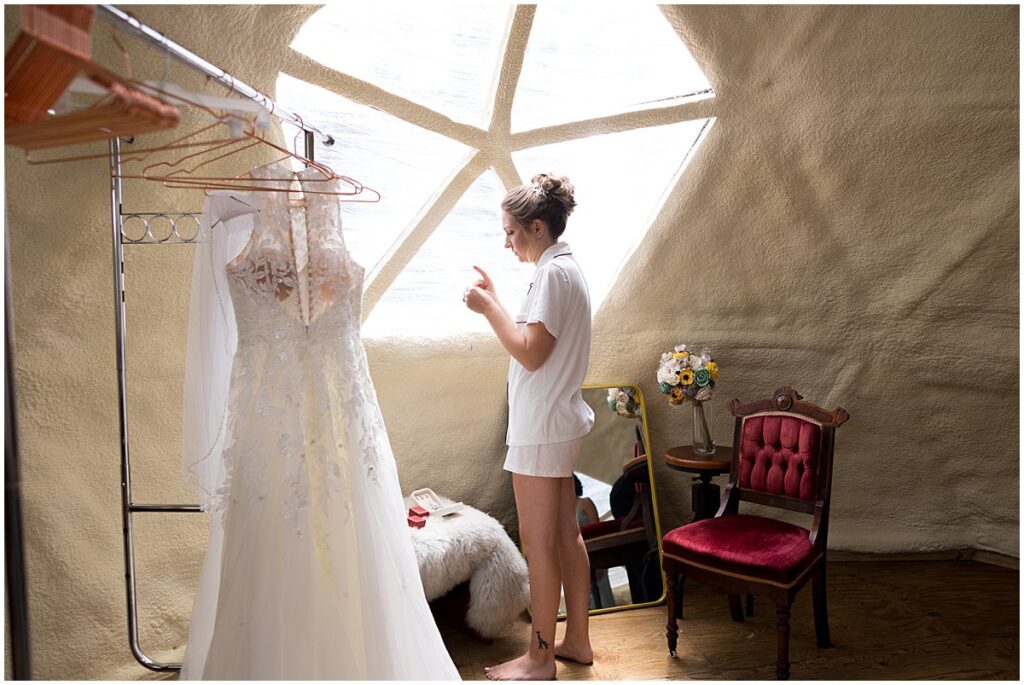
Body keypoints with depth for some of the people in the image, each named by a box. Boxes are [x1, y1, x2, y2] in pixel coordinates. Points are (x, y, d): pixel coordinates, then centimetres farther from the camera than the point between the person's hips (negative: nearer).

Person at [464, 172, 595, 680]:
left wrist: (488, 308, -15)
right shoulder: (565, 269, 13)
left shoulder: (553, 274, -17)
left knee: (539, 542, 1)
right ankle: (576, 639, 29)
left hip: (542, 429, -10)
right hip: (561, 423, 10)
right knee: (565, 533, 16)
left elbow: (531, 353, -22)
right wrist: (495, 300, 12)